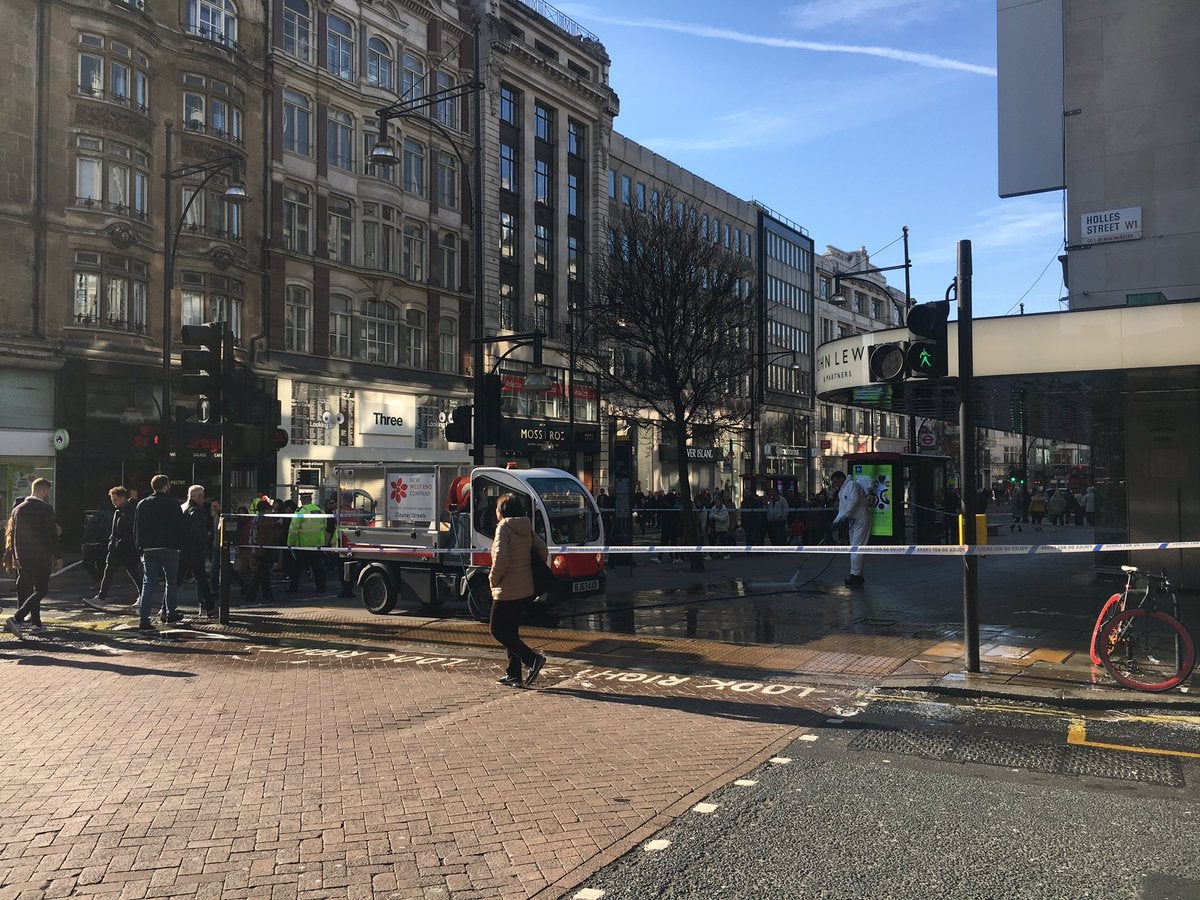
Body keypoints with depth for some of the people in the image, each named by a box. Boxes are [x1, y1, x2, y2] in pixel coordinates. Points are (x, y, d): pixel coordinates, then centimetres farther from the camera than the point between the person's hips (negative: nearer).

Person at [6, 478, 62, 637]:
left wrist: (15, 557, 20)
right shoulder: (45, 509, -11)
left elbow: (13, 535, 14)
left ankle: (36, 624, 21)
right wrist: (58, 557, -9)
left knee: (26, 589, 16)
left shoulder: (17, 509, 9)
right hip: (41, 558, -7)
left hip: (22, 557, 7)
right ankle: (16, 619, -15)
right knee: (41, 590, -2)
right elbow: (52, 535, -14)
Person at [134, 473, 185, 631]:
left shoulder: (142, 504, 7)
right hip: (169, 549, -3)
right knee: (171, 582, 13)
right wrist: (179, 545, 6)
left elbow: (136, 529, 10)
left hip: (148, 550, 3)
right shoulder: (173, 505, -4)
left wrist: (140, 547, 14)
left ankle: (144, 620, -5)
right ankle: (170, 615, 19)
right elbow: (180, 528, -4)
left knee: (148, 584, 2)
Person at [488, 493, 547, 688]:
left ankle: (533, 659, -10)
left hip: (508, 591, -8)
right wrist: (532, 571, 15)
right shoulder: (526, 528, 7)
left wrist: (493, 578, -11)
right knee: (511, 630, 16)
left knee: (498, 630, 2)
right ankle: (514, 675, 18)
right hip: (526, 589, 8)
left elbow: (500, 558, -25)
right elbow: (542, 550, 9)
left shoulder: (503, 528, -15)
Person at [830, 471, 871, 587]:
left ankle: (855, 575, -14)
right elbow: (842, 509, 21)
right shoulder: (841, 492, 21)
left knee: (856, 548, -13)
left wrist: (843, 517, -19)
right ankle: (858, 575, 17)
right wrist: (836, 521, 8)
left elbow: (854, 501, -21)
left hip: (860, 520, -10)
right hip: (852, 521, 10)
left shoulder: (852, 485, -9)